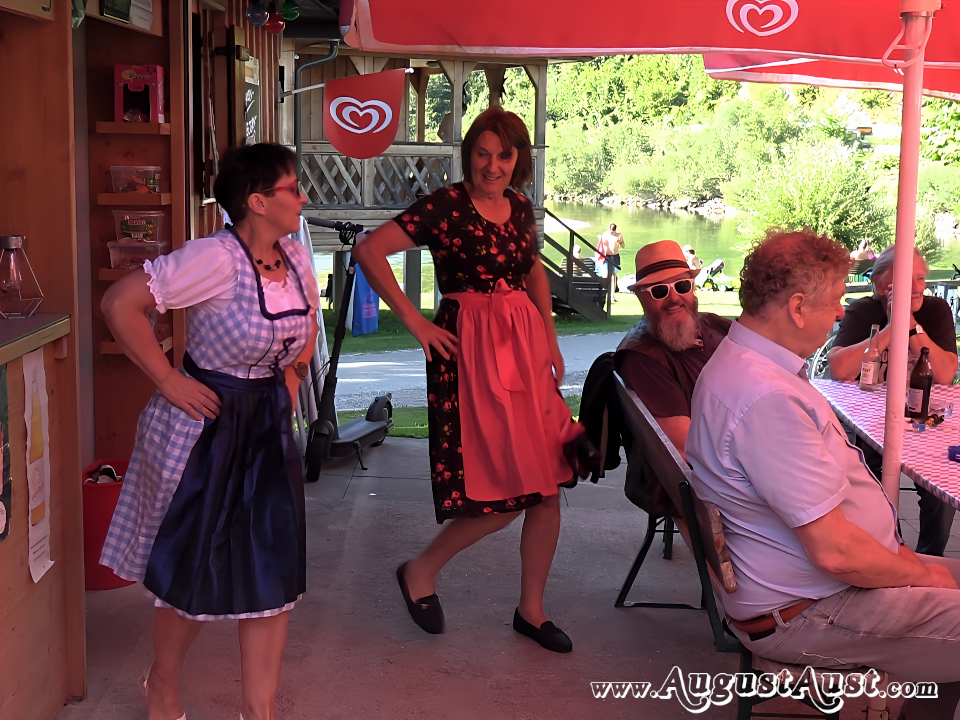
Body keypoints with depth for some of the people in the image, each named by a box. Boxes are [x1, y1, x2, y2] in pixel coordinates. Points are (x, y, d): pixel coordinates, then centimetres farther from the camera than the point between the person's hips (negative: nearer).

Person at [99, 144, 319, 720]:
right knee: (197, 574, 7)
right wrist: (169, 381, -19)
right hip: (207, 425, -7)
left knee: (274, 571, 6)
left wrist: (292, 375, 11)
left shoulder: (296, 257, 2)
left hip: (270, 427, 7)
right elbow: (120, 304, -24)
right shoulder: (216, 258, -21)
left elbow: (309, 319, 23)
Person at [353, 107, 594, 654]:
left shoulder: (521, 208, 10)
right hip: (470, 351, -7)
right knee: (506, 493, -7)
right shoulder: (446, 206, -10)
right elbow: (370, 251, -15)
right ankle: (422, 572, 17)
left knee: (547, 486, 7)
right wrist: (416, 323, -14)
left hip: (526, 347, 7)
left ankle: (532, 610, 23)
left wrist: (550, 337, 15)